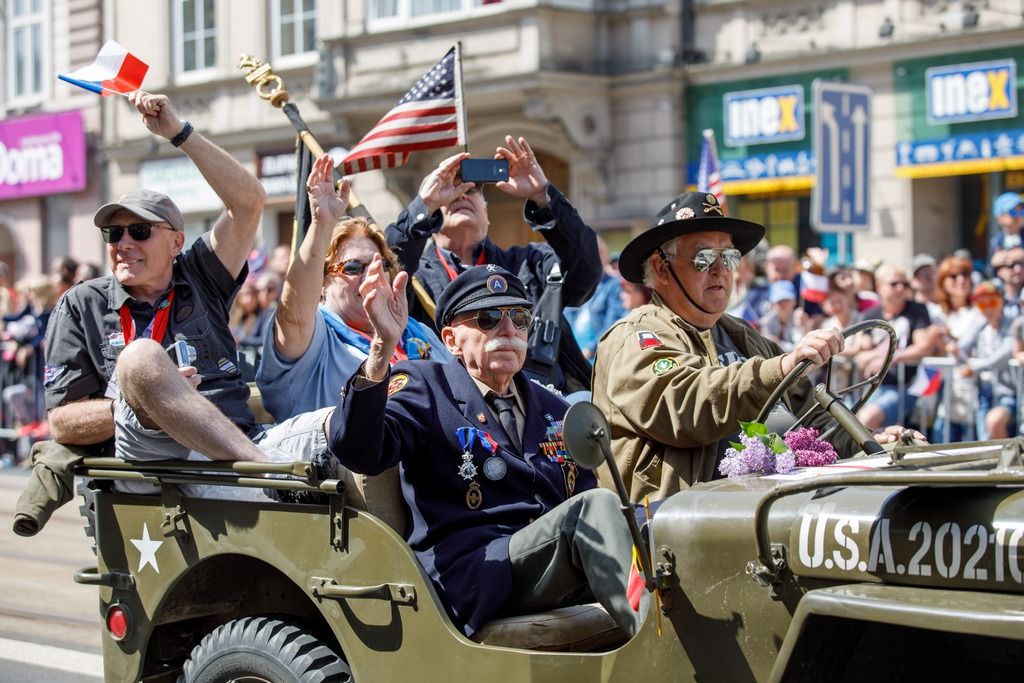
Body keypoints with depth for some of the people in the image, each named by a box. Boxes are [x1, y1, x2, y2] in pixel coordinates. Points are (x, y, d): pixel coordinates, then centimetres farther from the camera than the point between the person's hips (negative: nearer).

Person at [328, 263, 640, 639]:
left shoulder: (555, 412, 28)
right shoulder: (426, 388, 10)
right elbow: (358, 452, -9)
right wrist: (383, 346, -23)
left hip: (561, 579, 6)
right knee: (593, 507, -31)